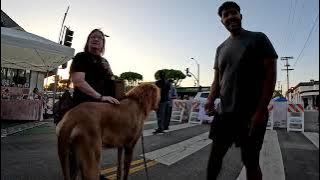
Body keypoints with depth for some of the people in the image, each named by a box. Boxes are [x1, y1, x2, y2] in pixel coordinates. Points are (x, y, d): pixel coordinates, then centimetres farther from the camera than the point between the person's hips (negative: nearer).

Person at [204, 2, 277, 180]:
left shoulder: (258, 38, 0)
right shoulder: (221, 48, 15)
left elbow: (271, 74, -7)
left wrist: (260, 110, -15)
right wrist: (211, 99, -6)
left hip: (252, 114, -4)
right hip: (224, 113, 5)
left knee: (250, 161, 7)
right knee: (215, 155, 12)